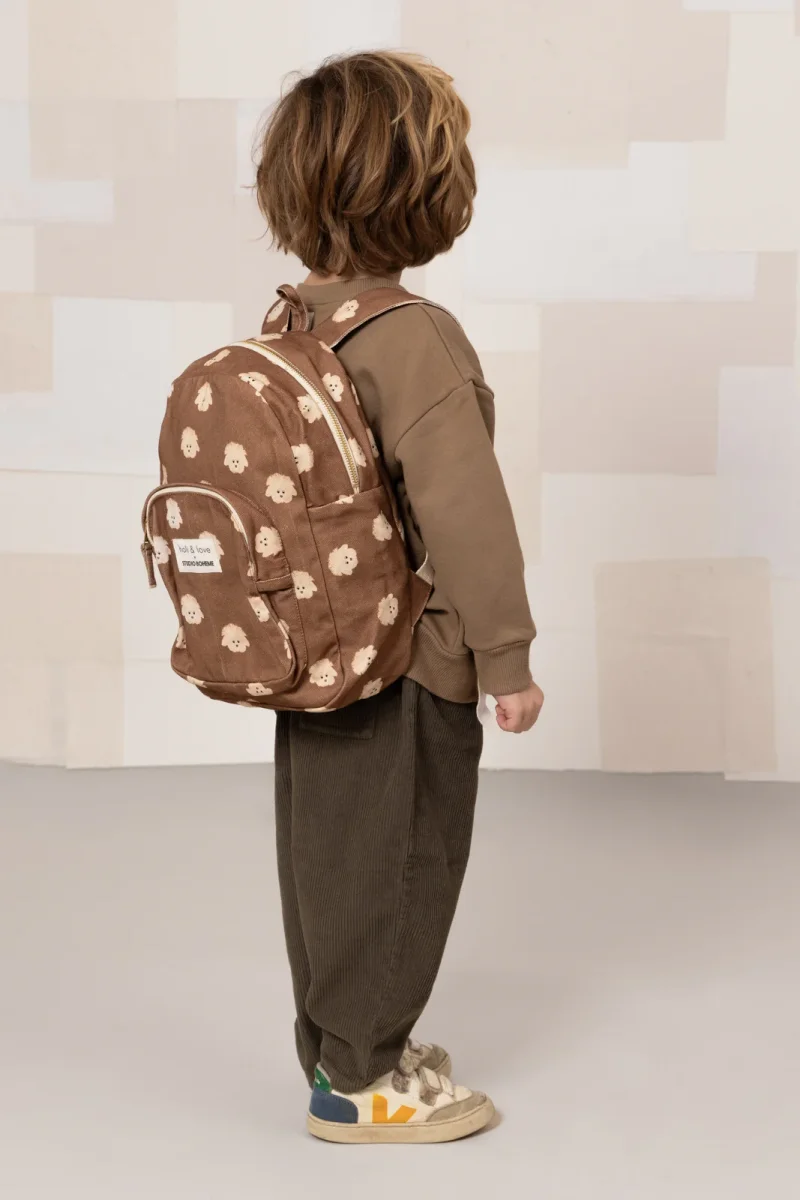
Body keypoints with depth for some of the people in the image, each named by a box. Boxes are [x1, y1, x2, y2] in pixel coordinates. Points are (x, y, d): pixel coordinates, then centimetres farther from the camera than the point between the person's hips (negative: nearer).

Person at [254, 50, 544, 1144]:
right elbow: (461, 511, -26)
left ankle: (343, 1040, 37)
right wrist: (507, 658, -16)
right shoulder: (414, 339, -25)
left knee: (328, 855, 20)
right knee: (394, 867, 7)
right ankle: (361, 1080, 20)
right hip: (408, 667, -8)